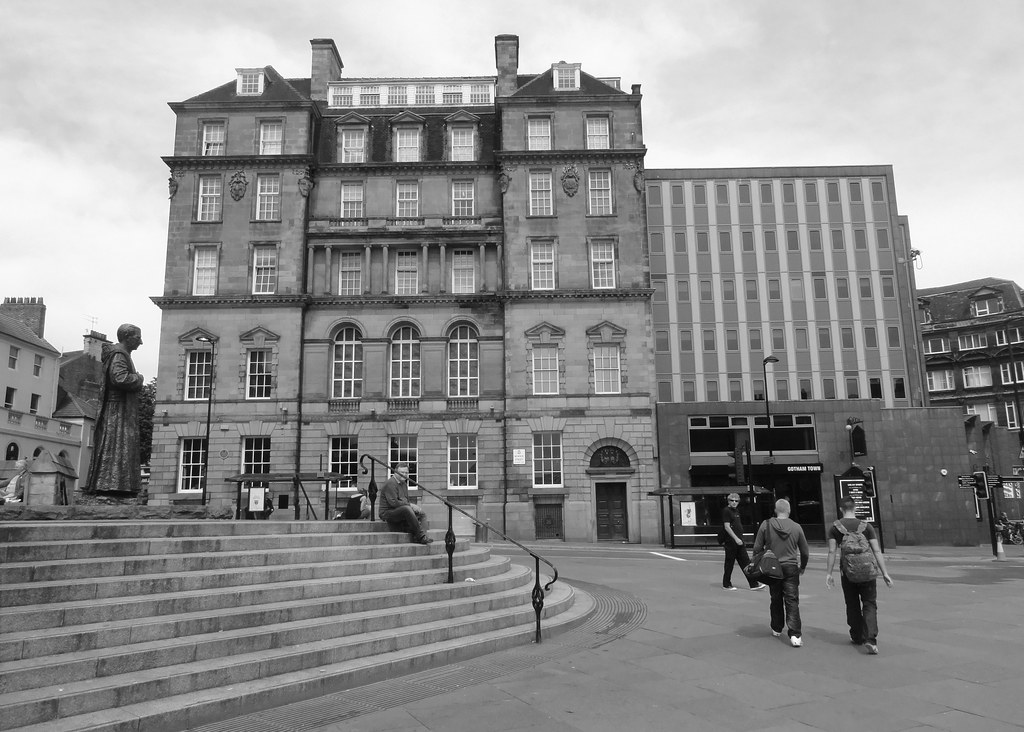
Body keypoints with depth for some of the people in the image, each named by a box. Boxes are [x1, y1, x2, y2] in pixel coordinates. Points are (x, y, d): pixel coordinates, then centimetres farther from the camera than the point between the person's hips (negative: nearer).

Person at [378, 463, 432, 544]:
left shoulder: (404, 483, 19)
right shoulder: (390, 483, -12)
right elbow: (393, 503, -22)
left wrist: (413, 507, -2)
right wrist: (411, 505, -18)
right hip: (388, 513, -10)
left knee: (422, 515, -1)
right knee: (407, 509, -35)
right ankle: (421, 536, -31)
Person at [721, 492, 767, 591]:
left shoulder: (736, 511, 15)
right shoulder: (726, 511, -11)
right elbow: (727, 527, -18)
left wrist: (741, 539, 19)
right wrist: (736, 539, -21)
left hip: (739, 541, 8)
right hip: (730, 542, -8)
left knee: (746, 563, 6)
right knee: (729, 564, 1)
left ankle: (753, 584, 7)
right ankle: (726, 584, 12)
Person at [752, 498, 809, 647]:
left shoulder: (766, 525, -6)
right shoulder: (796, 527, -1)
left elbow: (757, 548, -3)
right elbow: (805, 552, 8)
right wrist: (802, 567, 25)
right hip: (791, 568, 0)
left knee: (776, 600, 16)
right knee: (792, 601, 0)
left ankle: (777, 629, 28)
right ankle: (795, 635, -9)